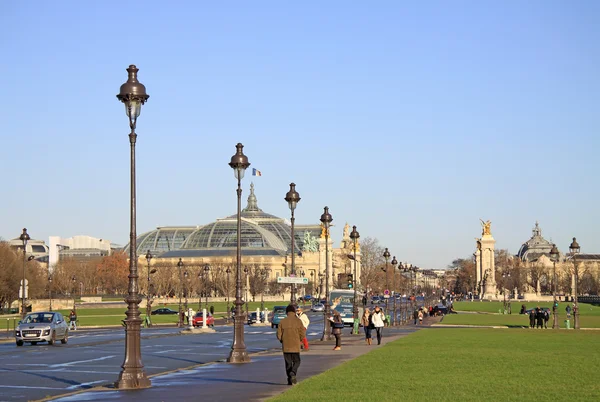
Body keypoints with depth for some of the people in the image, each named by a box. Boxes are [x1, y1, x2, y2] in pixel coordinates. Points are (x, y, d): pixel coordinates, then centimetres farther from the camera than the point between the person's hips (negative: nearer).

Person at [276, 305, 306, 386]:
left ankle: (290, 380, 10)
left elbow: (279, 335, -2)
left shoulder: (282, 322, -2)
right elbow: (302, 334, -6)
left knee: (288, 363, 11)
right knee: (296, 362, 10)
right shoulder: (298, 321, -6)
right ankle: (293, 373, -16)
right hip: (295, 346, -2)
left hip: (285, 346, 2)